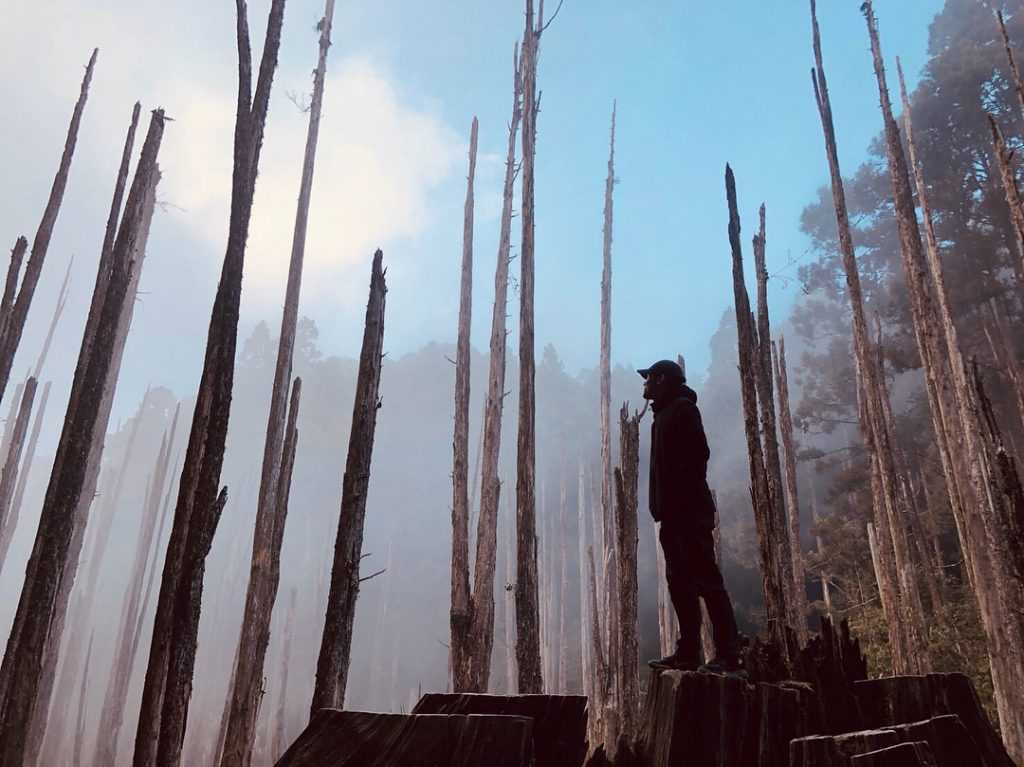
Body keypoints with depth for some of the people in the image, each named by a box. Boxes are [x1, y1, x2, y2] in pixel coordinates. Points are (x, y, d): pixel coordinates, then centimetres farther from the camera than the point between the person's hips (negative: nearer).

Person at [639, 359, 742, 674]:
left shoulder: (682, 409, -5)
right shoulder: (664, 414, 22)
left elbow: (698, 454, -16)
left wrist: (685, 499, -21)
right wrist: (662, 506, 14)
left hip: (689, 511, -10)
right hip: (673, 513, 10)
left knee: (705, 579, -10)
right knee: (680, 581, 9)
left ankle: (728, 654, -8)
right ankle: (688, 653, 13)